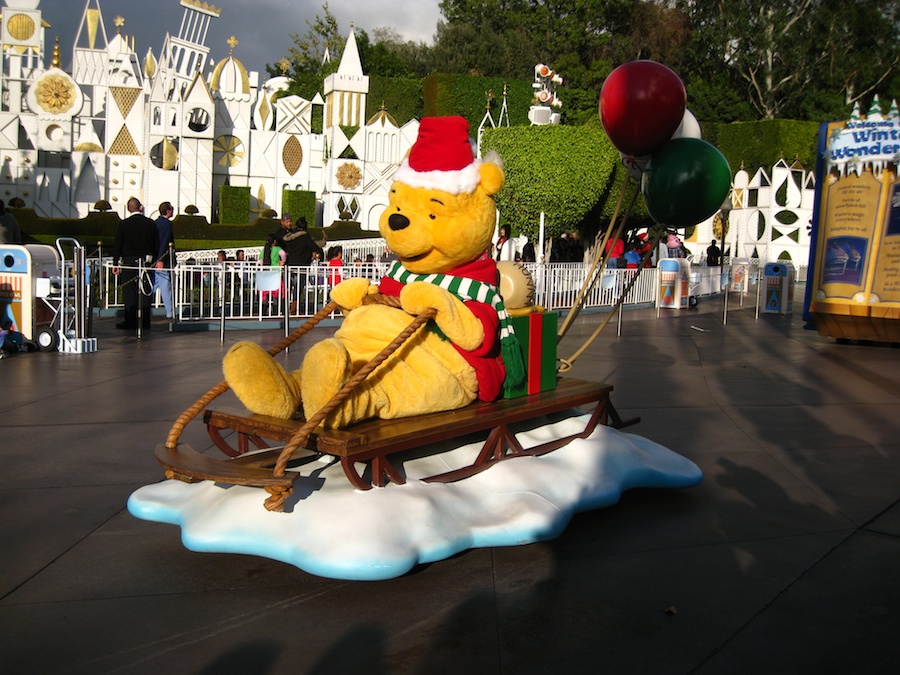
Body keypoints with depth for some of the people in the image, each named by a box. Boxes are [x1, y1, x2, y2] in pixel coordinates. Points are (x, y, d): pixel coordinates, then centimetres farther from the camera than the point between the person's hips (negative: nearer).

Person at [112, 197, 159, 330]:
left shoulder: (123, 224, -3)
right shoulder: (151, 224, 5)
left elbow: (117, 246, -1)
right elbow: (157, 245, 9)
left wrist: (116, 264, 5)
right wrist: (153, 261, 18)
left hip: (129, 261, -3)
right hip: (146, 262, 3)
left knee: (129, 293, 1)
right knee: (145, 293, 7)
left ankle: (130, 322, 1)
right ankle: (145, 322, 9)